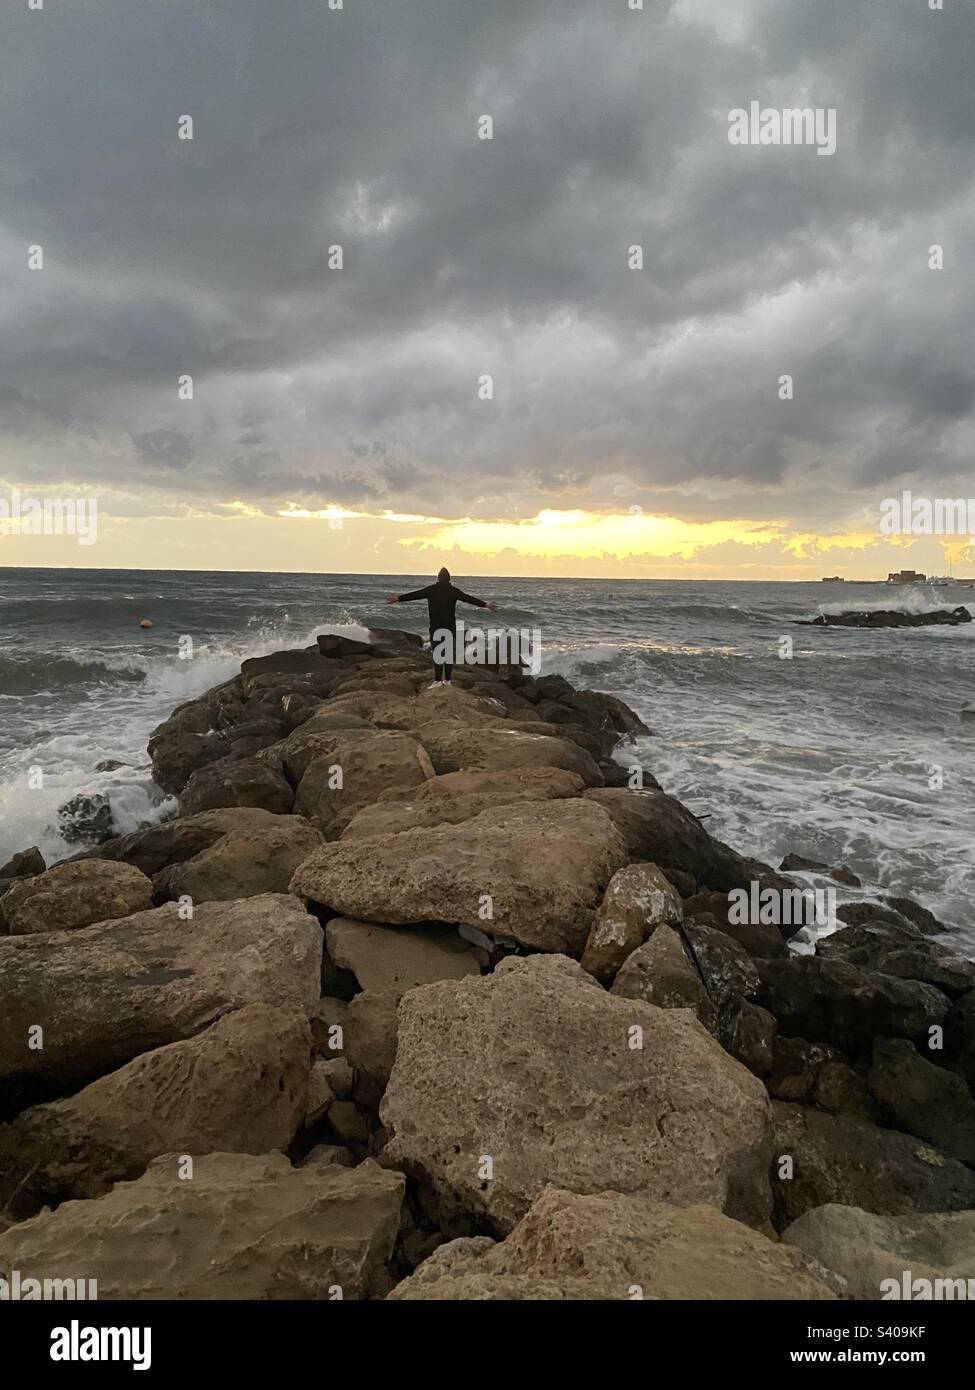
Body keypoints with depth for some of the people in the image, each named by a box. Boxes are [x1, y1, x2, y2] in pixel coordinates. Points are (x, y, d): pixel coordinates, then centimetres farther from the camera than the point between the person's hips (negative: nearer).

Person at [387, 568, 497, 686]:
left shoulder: (431, 589, -1)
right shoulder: (453, 590, 0)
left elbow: (415, 595, 6)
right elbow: (469, 598, 2)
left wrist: (398, 598, 18)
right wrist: (486, 605, 10)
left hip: (435, 627, -1)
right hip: (450, 627, 1)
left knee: (437, 652, -3)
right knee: (449, 653, 9)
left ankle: (437, 680, -11)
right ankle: (447, 680, 11)